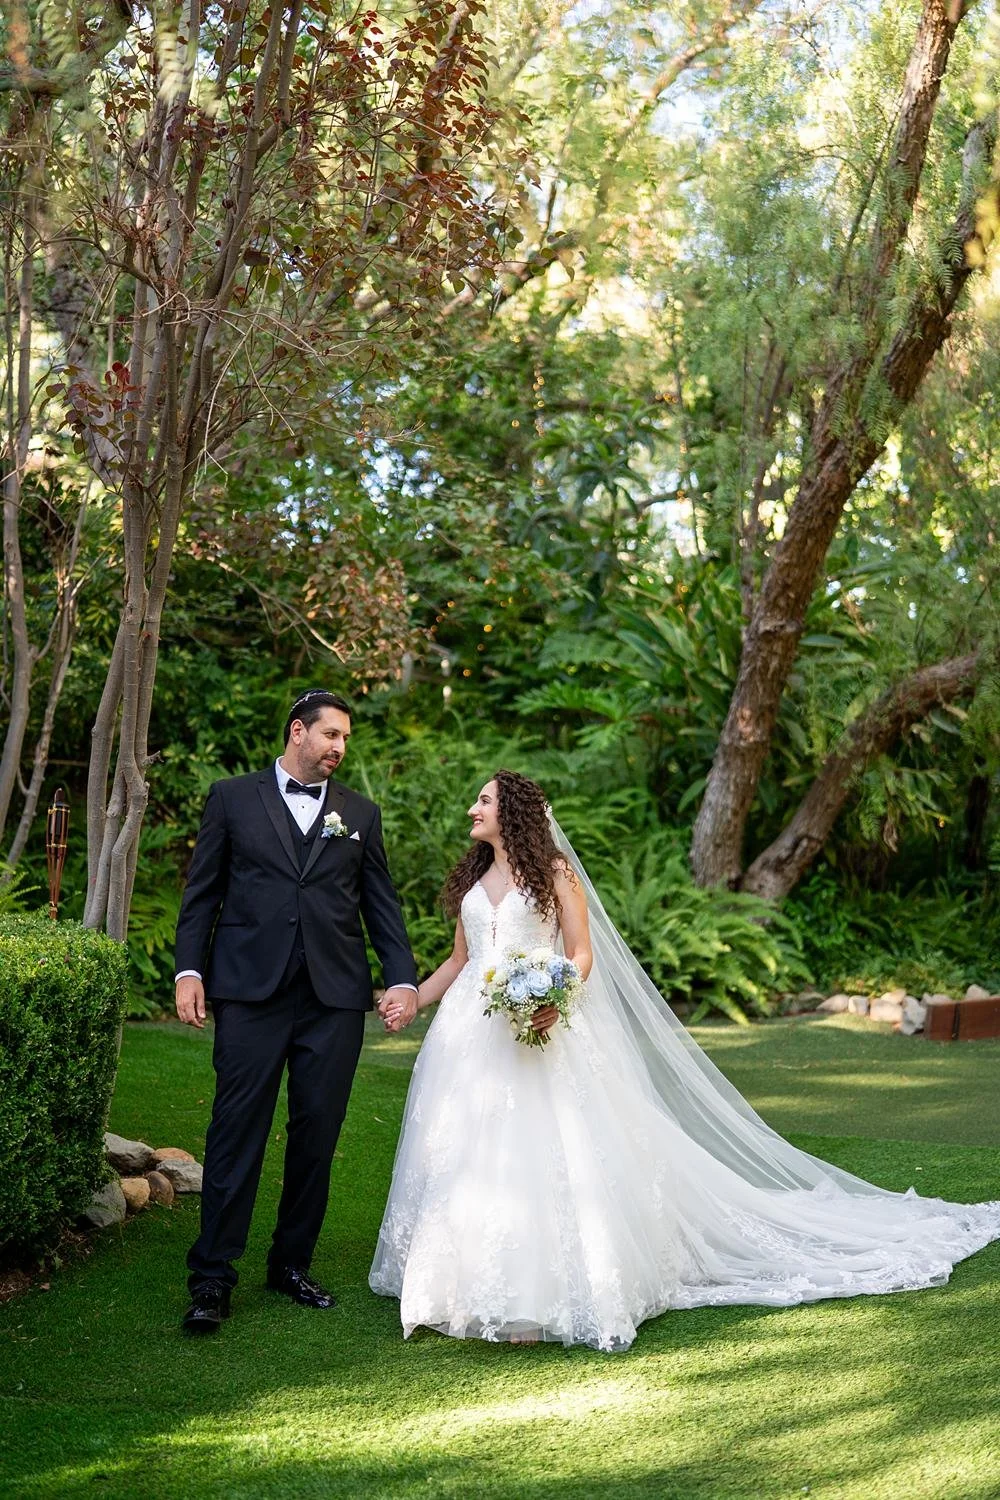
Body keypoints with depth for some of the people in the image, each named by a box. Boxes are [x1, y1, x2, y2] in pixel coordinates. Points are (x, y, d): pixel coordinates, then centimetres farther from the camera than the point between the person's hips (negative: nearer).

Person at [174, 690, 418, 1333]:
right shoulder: (233, 797, 8)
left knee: (317, 1134, 6)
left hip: (335, 995, 3)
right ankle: (212, 1277, 2)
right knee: (237, 1130, -4)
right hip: (251, 990, -3)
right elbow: (202, 891, 6)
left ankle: (293, 1263, 20)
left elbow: (382, 905, 12)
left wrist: (403, 979, 0)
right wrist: (189, 969, -4)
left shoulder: (361, 813, 15)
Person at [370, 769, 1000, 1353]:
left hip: (538, 1030, -6)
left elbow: (582, 952, -4)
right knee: (470, 1156, 3)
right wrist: (413, 999, 8)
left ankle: (537, 1299, -7)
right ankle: (475, 1290, 10)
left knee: (539, 1157, -10)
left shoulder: (554, 871, 1)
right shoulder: (472, 879, 16)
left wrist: (555, 999, -22)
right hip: (472, 1037, 6)